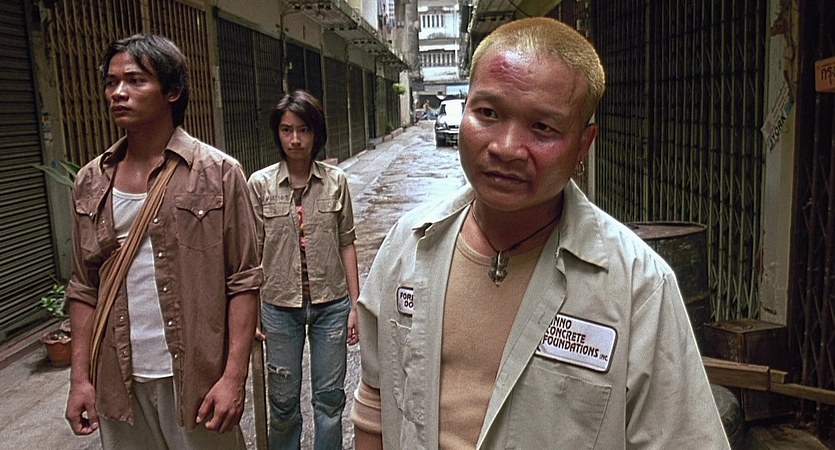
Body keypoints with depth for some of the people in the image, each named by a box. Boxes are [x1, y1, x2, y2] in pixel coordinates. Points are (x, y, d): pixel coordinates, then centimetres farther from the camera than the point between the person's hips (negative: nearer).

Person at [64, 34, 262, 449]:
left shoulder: (219, 174, -8)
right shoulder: (91, 182, 5)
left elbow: (243, 282, -9)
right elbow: (85, 289, 9)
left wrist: (234, 376, -14)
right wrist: (80, 377, 5)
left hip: (197, 377, -3)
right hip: (119, 382, 4)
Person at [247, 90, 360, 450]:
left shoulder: (336, 181, -2)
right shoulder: (260, 184, -4)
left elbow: (346, 244, 2)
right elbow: (253, 251, -1)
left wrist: (355, 304, 1)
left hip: (331, 305, 0)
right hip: (280, 307, 0)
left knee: (329, 398, 12)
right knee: (283, 401, 13)